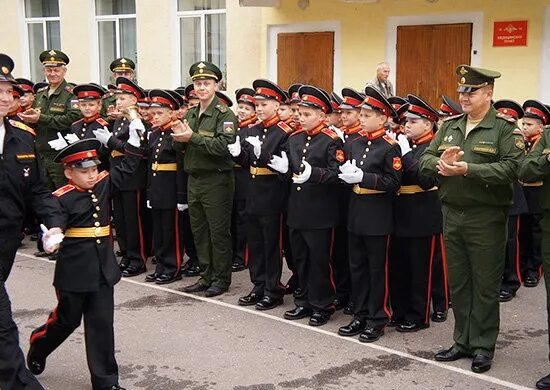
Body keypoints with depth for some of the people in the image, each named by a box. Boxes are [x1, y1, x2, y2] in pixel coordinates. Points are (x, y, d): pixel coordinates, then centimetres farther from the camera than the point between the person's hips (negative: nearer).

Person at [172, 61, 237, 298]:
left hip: (217, 181, -7)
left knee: (219, 232, 1)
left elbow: (224, 146, -23)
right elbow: (179, 147, 14)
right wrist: (178, 138, -9)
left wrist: (193, 138, -23)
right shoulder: (191, 114, 13)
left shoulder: (224, 114, -10)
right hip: (194, 179, 7)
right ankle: (206, 276, 24)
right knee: (199, 231, 13)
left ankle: (222, 278, 12)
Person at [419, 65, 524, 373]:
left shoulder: (505, 128, -7)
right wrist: (439, 163, -15)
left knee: (485, 285, 4)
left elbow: (510, 168, -19)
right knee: (458, 282, 13)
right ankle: (463, 341, 26)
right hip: (452, 214, 6)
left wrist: (468, 169, -26)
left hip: (486, 218, -5)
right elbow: (425, 160, 8)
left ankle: (483, 346, 16)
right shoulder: (449, 126, 11)